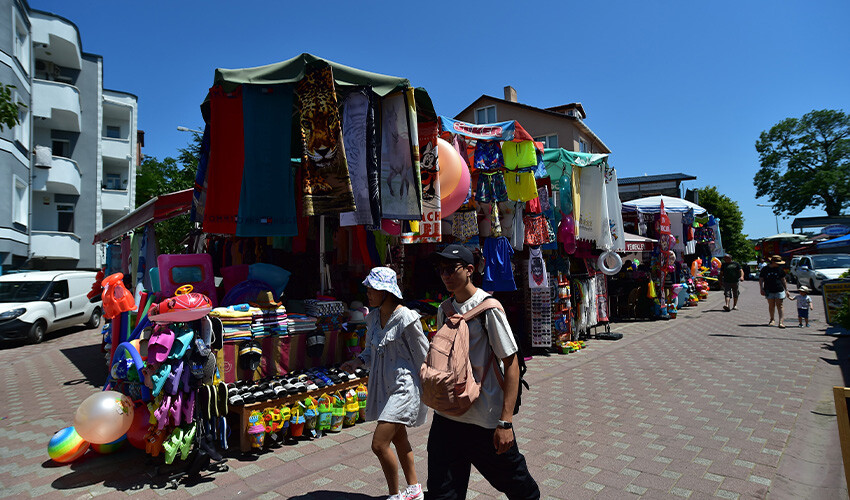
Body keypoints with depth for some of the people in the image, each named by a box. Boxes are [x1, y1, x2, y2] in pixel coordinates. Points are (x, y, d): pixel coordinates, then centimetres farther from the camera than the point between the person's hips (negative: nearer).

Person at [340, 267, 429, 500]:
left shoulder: (405, 318, -19)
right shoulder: (373, 317, 4)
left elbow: (423, 355, -13)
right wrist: (358, 361, -4)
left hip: (403, 386, -8)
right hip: (383, 385, 8)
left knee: (379, 444, -9)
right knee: (399, 439, 21)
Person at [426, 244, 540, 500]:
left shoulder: (488, 307, -13)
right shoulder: (444, 310, 7)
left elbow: (511, 364, -14)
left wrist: (505, 422, -18)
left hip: (486, 420, -5)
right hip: (446, 417, 5)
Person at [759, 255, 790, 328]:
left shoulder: (780, 269, 7)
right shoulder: (765, 269, 3)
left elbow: (783, 280, 13)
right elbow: (761, 280, 6)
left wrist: (786, 289, 9)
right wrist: (762, 289, -2)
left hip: (779, 291, 0)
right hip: (769, 291, 0)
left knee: (779, 306, -5)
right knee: (771, 306, 5)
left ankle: (781, 322, -8)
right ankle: (772, 320, 22)